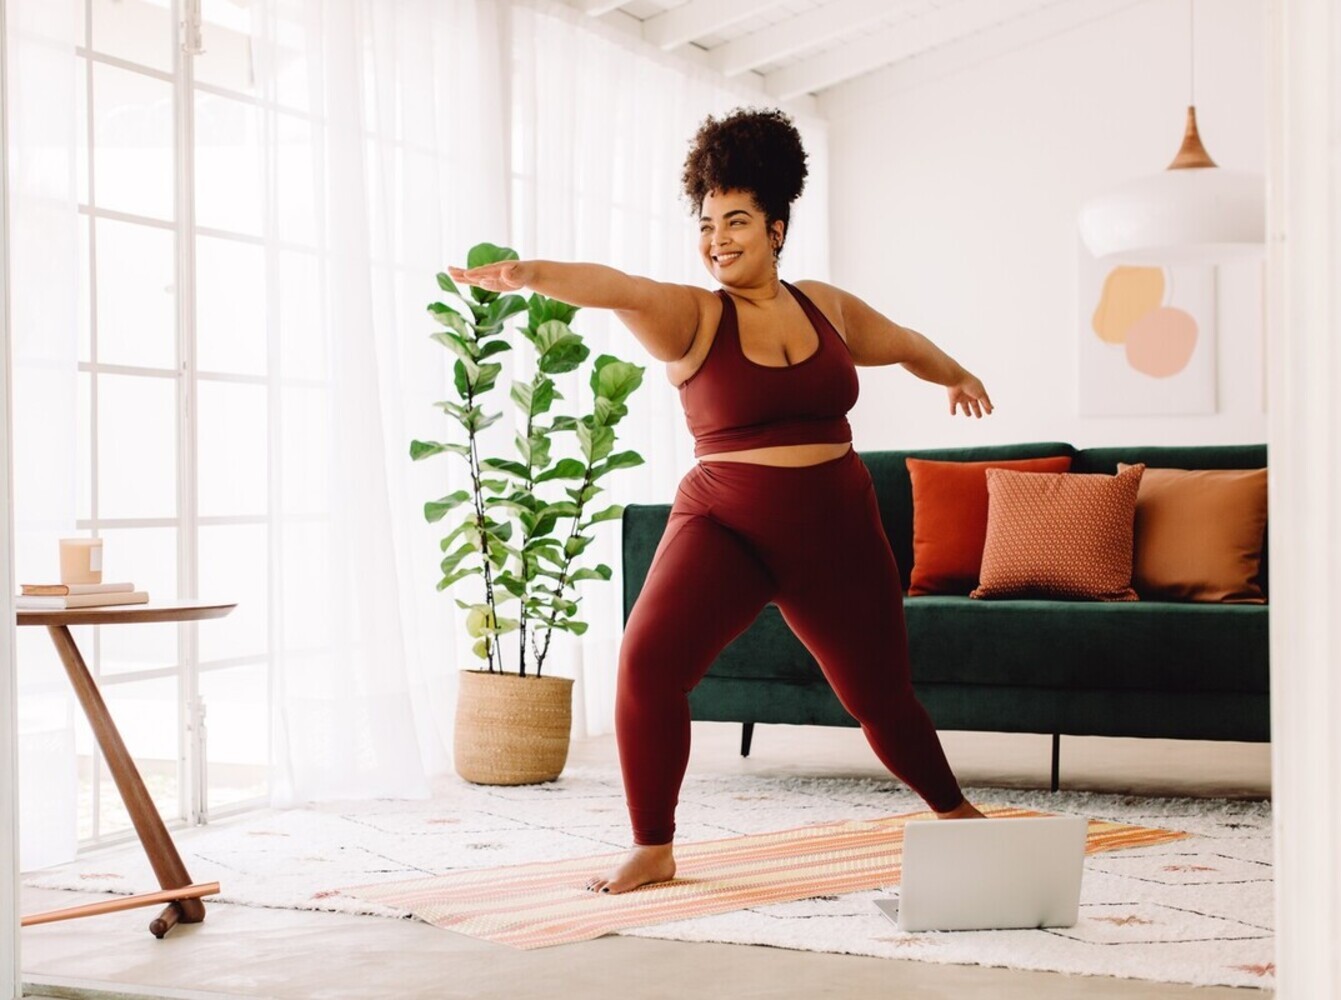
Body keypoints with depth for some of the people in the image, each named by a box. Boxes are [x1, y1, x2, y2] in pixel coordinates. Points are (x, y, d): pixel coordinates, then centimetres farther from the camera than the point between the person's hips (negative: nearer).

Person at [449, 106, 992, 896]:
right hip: (724, 526, -3)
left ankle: (955, 811, 42)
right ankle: (653, 848, -8)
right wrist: (531, 274, -47)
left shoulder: (827, 307, 7)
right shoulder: (691, 317, -6)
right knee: (649, 660, -24)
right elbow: (617, 288, -28)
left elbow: (902, 342, 28)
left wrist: (956, 374, 47)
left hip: (835, 532, 3)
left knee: (881, 694, 12)